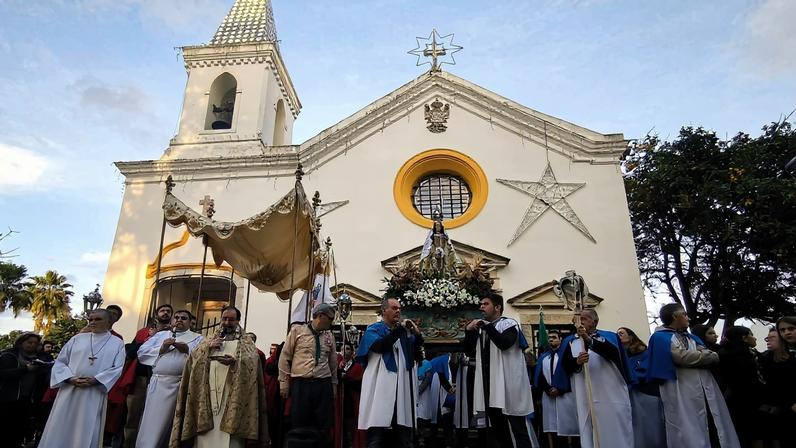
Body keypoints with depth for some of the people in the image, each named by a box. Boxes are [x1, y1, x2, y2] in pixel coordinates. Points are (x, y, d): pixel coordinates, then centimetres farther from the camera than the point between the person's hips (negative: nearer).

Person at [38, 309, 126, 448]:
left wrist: (96, 380, -15)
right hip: (69, 390, 2)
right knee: (60, 430, 3)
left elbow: (118, 368, -2)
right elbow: (60, 361, 8)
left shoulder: (117, 343, 5)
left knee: (86, 432, 2)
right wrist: (70, 378, -9)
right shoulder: (78, 338, 11)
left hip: (95, 394, -2)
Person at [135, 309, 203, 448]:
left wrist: (188, 350, -15)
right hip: (157, 384, 2)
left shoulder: (197, 339, 10)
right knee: (152, 423, 2)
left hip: (181, 386, -2)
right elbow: (141, 352, 8)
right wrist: (161, 349, -5)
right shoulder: (160, 335, 19)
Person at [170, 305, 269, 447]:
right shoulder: (209, 342, 23)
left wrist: (235, 361, -22)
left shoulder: (246, 344, 12)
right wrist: (208, 348, -6)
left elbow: (251, 362, -5)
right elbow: (193, 358, 10)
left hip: (232, 398, -3)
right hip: (207, 397, 3)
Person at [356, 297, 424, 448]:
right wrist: (400, 329, -14)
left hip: (402, 388, 5)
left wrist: (417, 334, -3)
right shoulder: (374, 329, 3)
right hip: (381, 387, -5)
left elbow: (415, 355, 13)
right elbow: (379, 346, -18)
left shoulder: (405, 332, 18)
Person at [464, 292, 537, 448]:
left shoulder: (509, 323, -5)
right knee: (497, 428, 15)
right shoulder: (482, 328, 16)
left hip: (508, 384, -7)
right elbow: (468, 350, 14)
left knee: (518, 428, -3)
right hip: (489, 385, 7)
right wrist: (469, 330, 0)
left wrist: (487, 326, -16)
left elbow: (504, 343, -24)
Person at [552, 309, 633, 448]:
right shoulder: (570, 341, 13)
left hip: (612, 394, -1)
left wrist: (589, 340, -29)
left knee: (615, 433, 0)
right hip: (586, 398, 2)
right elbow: (565, 364, 3)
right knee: (590, 433, 0)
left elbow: (613, 352, -15)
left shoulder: (608, 337, 8)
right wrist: (576, 361, -18)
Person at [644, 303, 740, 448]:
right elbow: (682, 356, -13)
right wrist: (713, 355, 2)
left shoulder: (690, 337, 27)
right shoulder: (661, 337, 0)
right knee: (691, 436, -8)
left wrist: (706, 355, -11)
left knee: (719, 432, 7)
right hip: (683, 394, -7)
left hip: (706, 390, 8)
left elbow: (704, 352, 13)